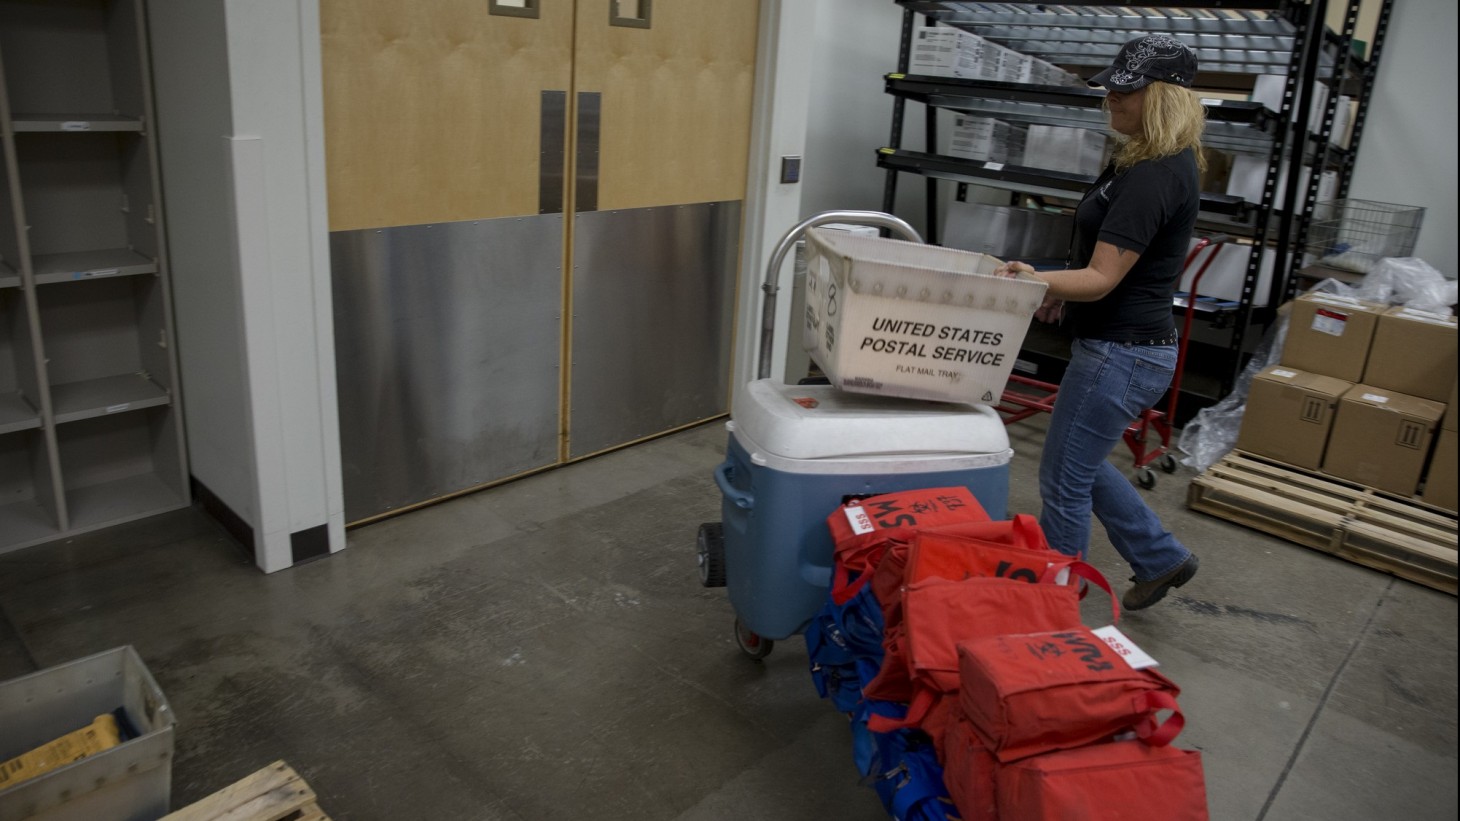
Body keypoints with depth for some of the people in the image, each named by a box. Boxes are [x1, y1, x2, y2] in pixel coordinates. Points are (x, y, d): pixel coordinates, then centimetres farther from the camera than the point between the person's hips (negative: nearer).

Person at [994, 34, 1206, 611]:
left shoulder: (1154, 176, -21)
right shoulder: (1157, 162, 10)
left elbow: (1101, 279, -24)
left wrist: (1030, 280, -37)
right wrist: (1061, 289, 10)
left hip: (1121, 354, -10)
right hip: (1119, 343, 10)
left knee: (1064, 482, 3)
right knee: (1081, 467, 23)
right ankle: (1162, 559, 36)